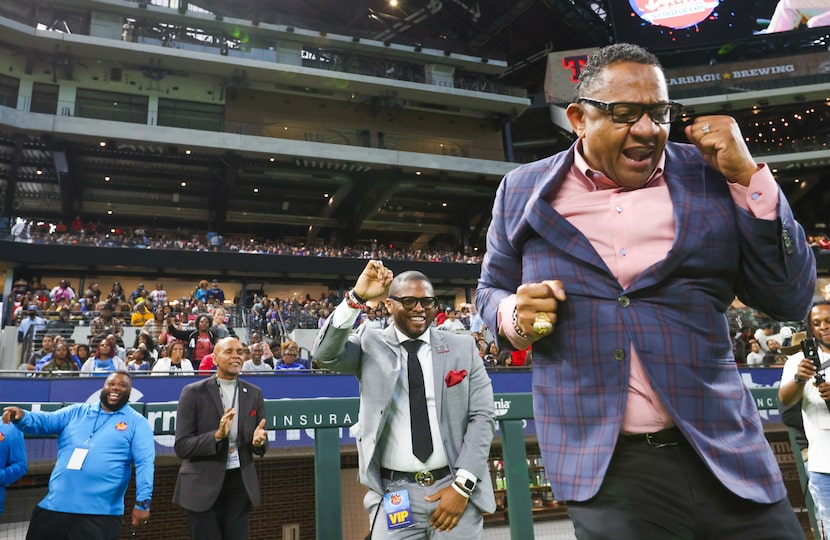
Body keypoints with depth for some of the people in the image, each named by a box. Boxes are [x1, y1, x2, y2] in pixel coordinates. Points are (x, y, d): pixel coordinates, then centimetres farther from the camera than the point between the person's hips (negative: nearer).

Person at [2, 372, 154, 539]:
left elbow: (145, 463, -7)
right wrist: (22, 416, -20)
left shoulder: (137, 422, 1)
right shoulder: (77, 412, 14)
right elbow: (45, 421, 3)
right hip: (54, 507, 4)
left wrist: (142, 502, -17)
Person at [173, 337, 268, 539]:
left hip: (240, 483, 3)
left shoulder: (254, 393, 4)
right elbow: (181, 446, -10)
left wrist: (258, 441, -16)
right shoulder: (194, 392, -6)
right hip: (203, 485, -3)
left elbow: (262, 446, 8)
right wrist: (217, 435, -25)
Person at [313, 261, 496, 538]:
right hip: (394, 494, -1)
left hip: (455, 488, 1)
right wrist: (356, 298, -25)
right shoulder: (370, 345, 1)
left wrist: (462, 485, -7)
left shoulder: (463, 347, 3)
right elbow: (325, 354, -16)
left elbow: (482, 417, 0)